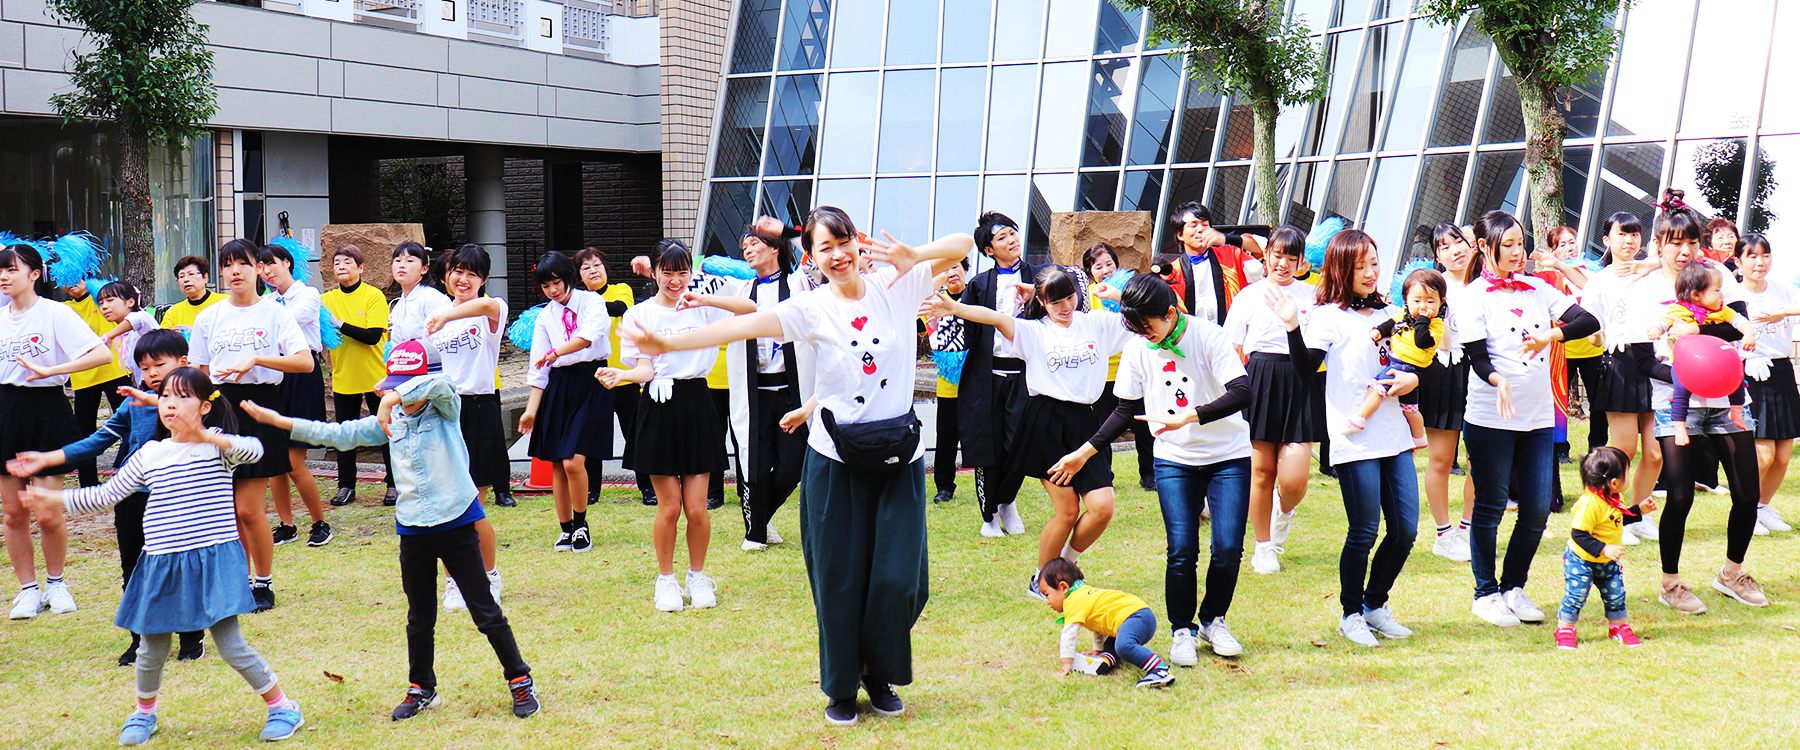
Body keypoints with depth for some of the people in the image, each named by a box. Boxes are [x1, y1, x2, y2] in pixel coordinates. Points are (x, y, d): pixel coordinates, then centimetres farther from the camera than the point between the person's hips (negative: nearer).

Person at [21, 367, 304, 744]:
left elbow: (253, 450, -26)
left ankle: (283, 707, 8)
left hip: (213, 560, -4)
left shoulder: (217, 445, -4)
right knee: (152, 649, 12)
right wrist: (55, 498, 9)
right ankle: (144, 712, 39)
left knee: (230, 644, -7)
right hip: (161, 564, 4)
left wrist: (206, 437, -38)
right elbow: (105, 495, 16)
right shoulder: (149, 455, 8)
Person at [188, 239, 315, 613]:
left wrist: (255, 359, -19)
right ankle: (240, 581, 21)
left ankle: (264, 583, 11)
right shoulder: (208, 317, 10)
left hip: (260, 405, -4)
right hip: (220, 407, 4)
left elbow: (305, 362, -12)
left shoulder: (274, 312, -1)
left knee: (248, 509, -6)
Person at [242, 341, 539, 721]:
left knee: (486, 612, 0)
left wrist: (395, 397, -34)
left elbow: (440, 384, -30)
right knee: (419, 618, 15)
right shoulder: (390, 421, 7)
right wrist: (278, 421, 7)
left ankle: (520, 681, 13)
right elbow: (339, 434, 10)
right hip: (413, 529, 5)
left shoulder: (446, 410, -7)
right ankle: (422, 689, 32)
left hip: (456, 523, -5)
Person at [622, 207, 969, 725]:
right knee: (838, 578, 4)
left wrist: (914, 255, -16)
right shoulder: (811, 308, -3)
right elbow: (743, 325, -14)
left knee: (899, 577, -1)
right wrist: (666, 343, -26)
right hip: (836, 459, -1)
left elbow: (962, 244, 4)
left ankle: (878, 672, 25)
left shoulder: (898, 286, 2)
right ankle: (841, 686, 24)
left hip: (899, 455, 1)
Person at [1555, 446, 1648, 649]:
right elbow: (1579, 534, -32)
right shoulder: (1589, 504, -32)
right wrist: (1604, 549, -35)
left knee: (1615, 593, 13)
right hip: (1581, 560, -8)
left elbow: (1620, 520, 19)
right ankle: (1565, 630, 12)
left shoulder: (1613, 500, -1)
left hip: (1607, 563, 8)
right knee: (1576, 594, -4)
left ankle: (1618, 627, 33)